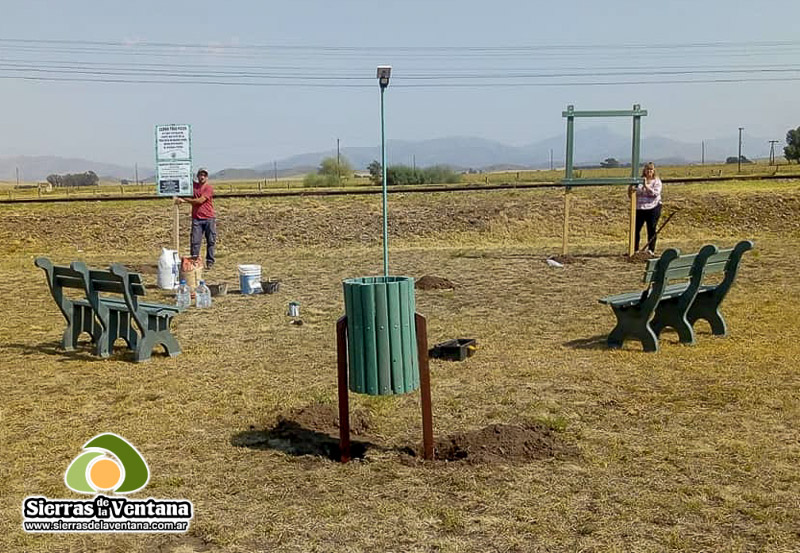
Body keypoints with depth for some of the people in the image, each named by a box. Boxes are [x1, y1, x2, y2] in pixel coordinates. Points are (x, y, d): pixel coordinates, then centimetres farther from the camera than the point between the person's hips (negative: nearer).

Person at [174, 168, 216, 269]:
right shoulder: (193, 185, 10)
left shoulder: (208, 187, -4)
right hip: (196, 218, 3)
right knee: (195, 241, -2)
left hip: (209, 218, -3)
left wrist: (184, 200, -9)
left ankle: (210, 262, 11)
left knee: (211, 241, 3)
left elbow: (200, 201, -13)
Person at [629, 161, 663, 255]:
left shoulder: (656, 181, 3)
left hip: (653, 208, -2)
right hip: (639, 208, 3)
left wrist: (646, 186, -18)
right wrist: (631, 189, -14)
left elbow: (656, 193, -12)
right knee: (636, 229, 2)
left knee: (651, 230, 1)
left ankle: (651, 250, 9)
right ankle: (635, 249, 12)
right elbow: (631, 194, 8)